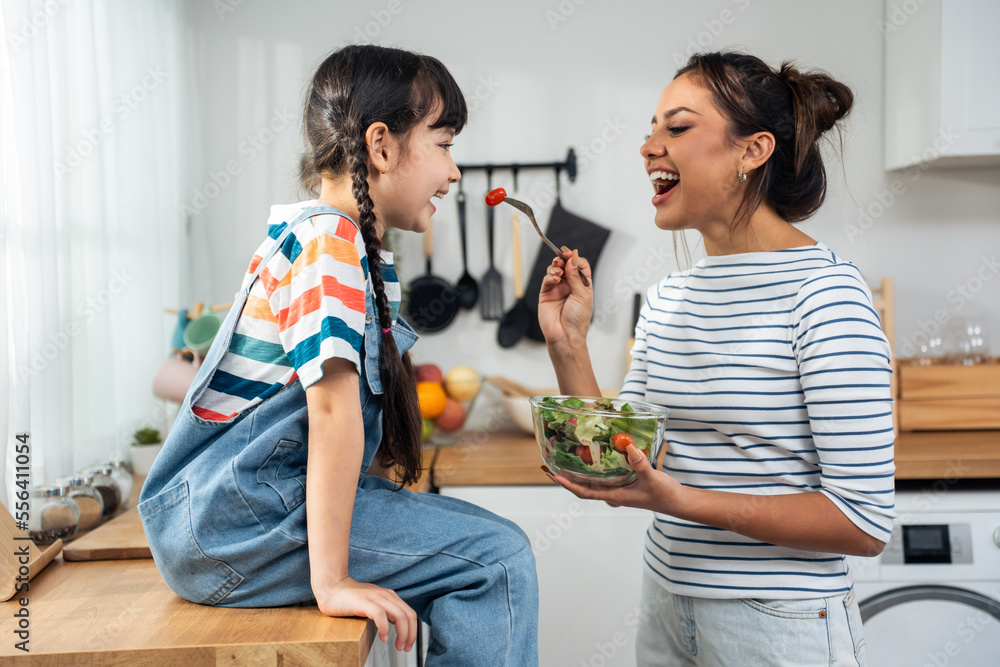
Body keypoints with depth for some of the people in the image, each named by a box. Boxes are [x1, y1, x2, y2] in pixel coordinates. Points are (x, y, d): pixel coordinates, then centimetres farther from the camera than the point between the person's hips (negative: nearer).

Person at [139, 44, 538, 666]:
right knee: (499, 559, -15)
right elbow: (334, 404, -25)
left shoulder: (359, 248, 14)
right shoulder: (329, 241, -17)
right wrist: (331, 580, -26)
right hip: (227, 520, -10)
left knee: (486, 541, 13)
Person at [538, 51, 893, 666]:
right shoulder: (666, 300, 3)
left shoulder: (822, 289, -17)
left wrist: (681, 501, -26)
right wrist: (568, 346, -6)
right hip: (667, 607, 7)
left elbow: (865, 522, -19)